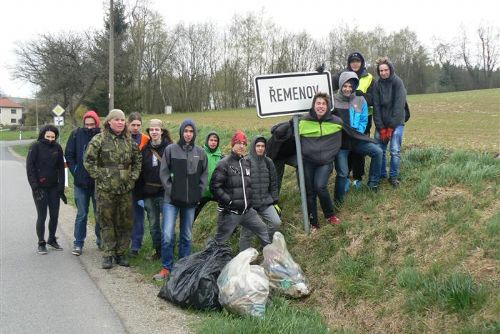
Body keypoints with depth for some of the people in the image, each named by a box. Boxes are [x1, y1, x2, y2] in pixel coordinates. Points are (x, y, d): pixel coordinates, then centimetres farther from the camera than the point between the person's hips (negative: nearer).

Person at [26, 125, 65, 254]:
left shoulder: (57, 148, 5)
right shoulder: (36, 146, -6)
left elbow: (61, 168, 7)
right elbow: (30, 167, -7)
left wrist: (61, 188, 2)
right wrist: (35, 187, -14)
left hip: (54, 187, 4)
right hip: (40, 188, -4)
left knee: (54, 215, 7)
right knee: (42, 216, -1)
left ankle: (52, 239, 26)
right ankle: (41, 243, 12)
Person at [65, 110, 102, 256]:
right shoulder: (76, 134, -1)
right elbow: (69, 155, 4)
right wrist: (75, 172, -3)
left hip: (98, 182, -1)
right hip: (81, 182, 1)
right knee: (81, 214, 7)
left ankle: (101, 241, 25)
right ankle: (78, 243, 16)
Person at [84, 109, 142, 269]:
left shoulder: (129, 141, 8)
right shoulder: (99, 139, -5)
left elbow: (137, 161, 18)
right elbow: (88, 161, -4)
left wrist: (133, 178, 7)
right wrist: (99, 176, -8)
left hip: (125, 189, 4)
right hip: (105, 189, -4)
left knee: (125, 222, 8)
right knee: (106, 222, 2)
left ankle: (120, 253, 20)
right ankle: (108, 254, 11)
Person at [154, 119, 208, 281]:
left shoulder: (200, 152, 5)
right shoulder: (170, 149, -2)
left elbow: (204, 174, 11)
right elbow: (164, 172, -1)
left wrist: (199, 192, 2)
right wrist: (170, 190, -8)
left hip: (191, 201, 3)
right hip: (172, 200, -3)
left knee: (187, 236, 11)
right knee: (168, 235, -9)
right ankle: (166, 268, 4)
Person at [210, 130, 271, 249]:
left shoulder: (247, 163, 12)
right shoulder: (224, 163, -10)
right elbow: (215, 186, -15)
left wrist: (249, 200, 14)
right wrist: (228, 201, -18)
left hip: (248, 210, 7)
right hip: (230, 212, -6)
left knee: (263, 230, 12)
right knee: (220, 240, 2)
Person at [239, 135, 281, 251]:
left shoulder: (268, 162, 7)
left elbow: (273, 183, 14)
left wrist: (275, 202, 12)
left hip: (266, 202, 4)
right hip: (249, 203, -3)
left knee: (276, 222, -11)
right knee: (246, 232, 3)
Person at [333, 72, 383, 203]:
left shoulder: (360, 100, 3)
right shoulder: (333, 100, -6)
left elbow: (363, 121, 6)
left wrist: (357, 133, -9)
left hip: (356, 139, 3)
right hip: (340, 141, -3)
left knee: (377, 151, -15)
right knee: (342, 173, -5)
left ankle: (373, 182, 1)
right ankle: (339, 200, 15)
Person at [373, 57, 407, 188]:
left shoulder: (398, 82, -9)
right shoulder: (377, 84, 0)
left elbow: (399, 105, -14)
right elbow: (376, 107, -2)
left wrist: (391, 127, -15)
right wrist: (381, 128, -9)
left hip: (396, 123, -3)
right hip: (381, 124, 3)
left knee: (395, 151, -7)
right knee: (379, 150, 1)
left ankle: (393, 177, 7)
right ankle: (381, 175, 17)